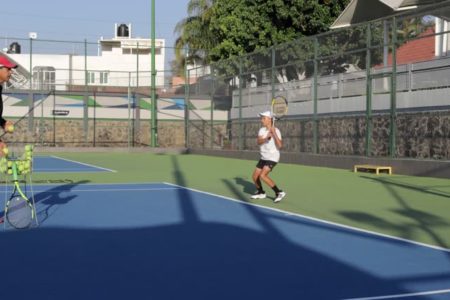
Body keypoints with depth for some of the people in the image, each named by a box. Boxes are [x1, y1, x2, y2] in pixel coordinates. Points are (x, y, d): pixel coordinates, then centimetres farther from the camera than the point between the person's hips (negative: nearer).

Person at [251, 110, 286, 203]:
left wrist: (274, 133, -31)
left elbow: (280, 145, -27)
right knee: (255, 176, 8)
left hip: (272, 158, -7)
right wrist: (267, 137, -31)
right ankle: (261, 193, 34)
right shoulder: (261, 130, 4)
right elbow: (258, 141, -14)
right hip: (263, 158, 7)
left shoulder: (276, 131, -15)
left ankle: (279, 192, -12)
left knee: (262, 176, -23)